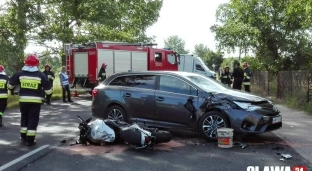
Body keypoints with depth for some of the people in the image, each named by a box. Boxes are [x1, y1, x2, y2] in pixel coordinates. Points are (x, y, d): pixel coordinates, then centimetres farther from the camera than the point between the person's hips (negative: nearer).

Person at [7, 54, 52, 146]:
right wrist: (49, 92, 16)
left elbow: (10, 84, 8)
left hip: (23, 100, 3)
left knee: (24, 118, 20)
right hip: (36, 100, -2)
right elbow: (48, 90, -6)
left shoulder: (20, 74, 0)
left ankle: (23, 137, 27)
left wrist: (12, 90, 29)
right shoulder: (41, 75, -6)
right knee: (33, 119, 4)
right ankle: (30, 140, 4)